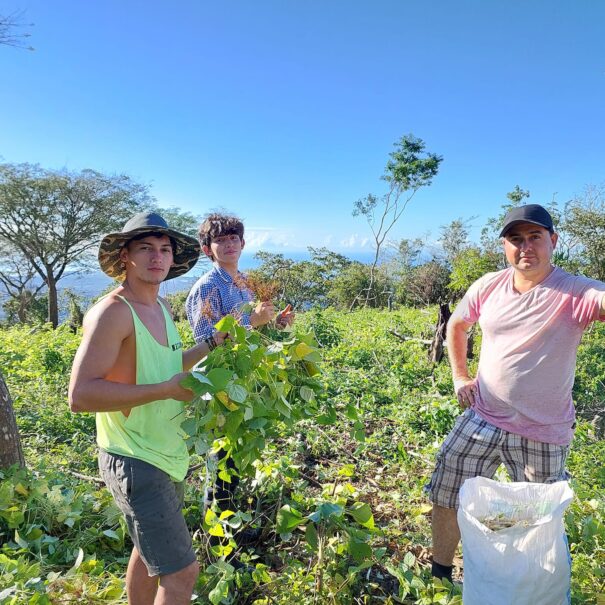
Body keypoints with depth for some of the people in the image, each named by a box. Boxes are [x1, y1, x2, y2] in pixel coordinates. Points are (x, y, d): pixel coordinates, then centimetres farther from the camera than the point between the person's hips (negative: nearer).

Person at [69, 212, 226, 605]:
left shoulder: (161, 307, 6)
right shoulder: (112, 312, -21)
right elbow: (80, 395, -27)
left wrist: (212, 343, 8)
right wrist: (167, 389, -26)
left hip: (168, 456, 9)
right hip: (136, 464, -9)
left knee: (148, 551, 25)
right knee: (182, 570, -1)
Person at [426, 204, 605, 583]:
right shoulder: (488, 287, -3)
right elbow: (456, 326, 13)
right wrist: (460, 376, 6)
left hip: (543, 434, -3)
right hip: (481, 419, 4)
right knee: (446, 497, 12)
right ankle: (440, 575, 36)